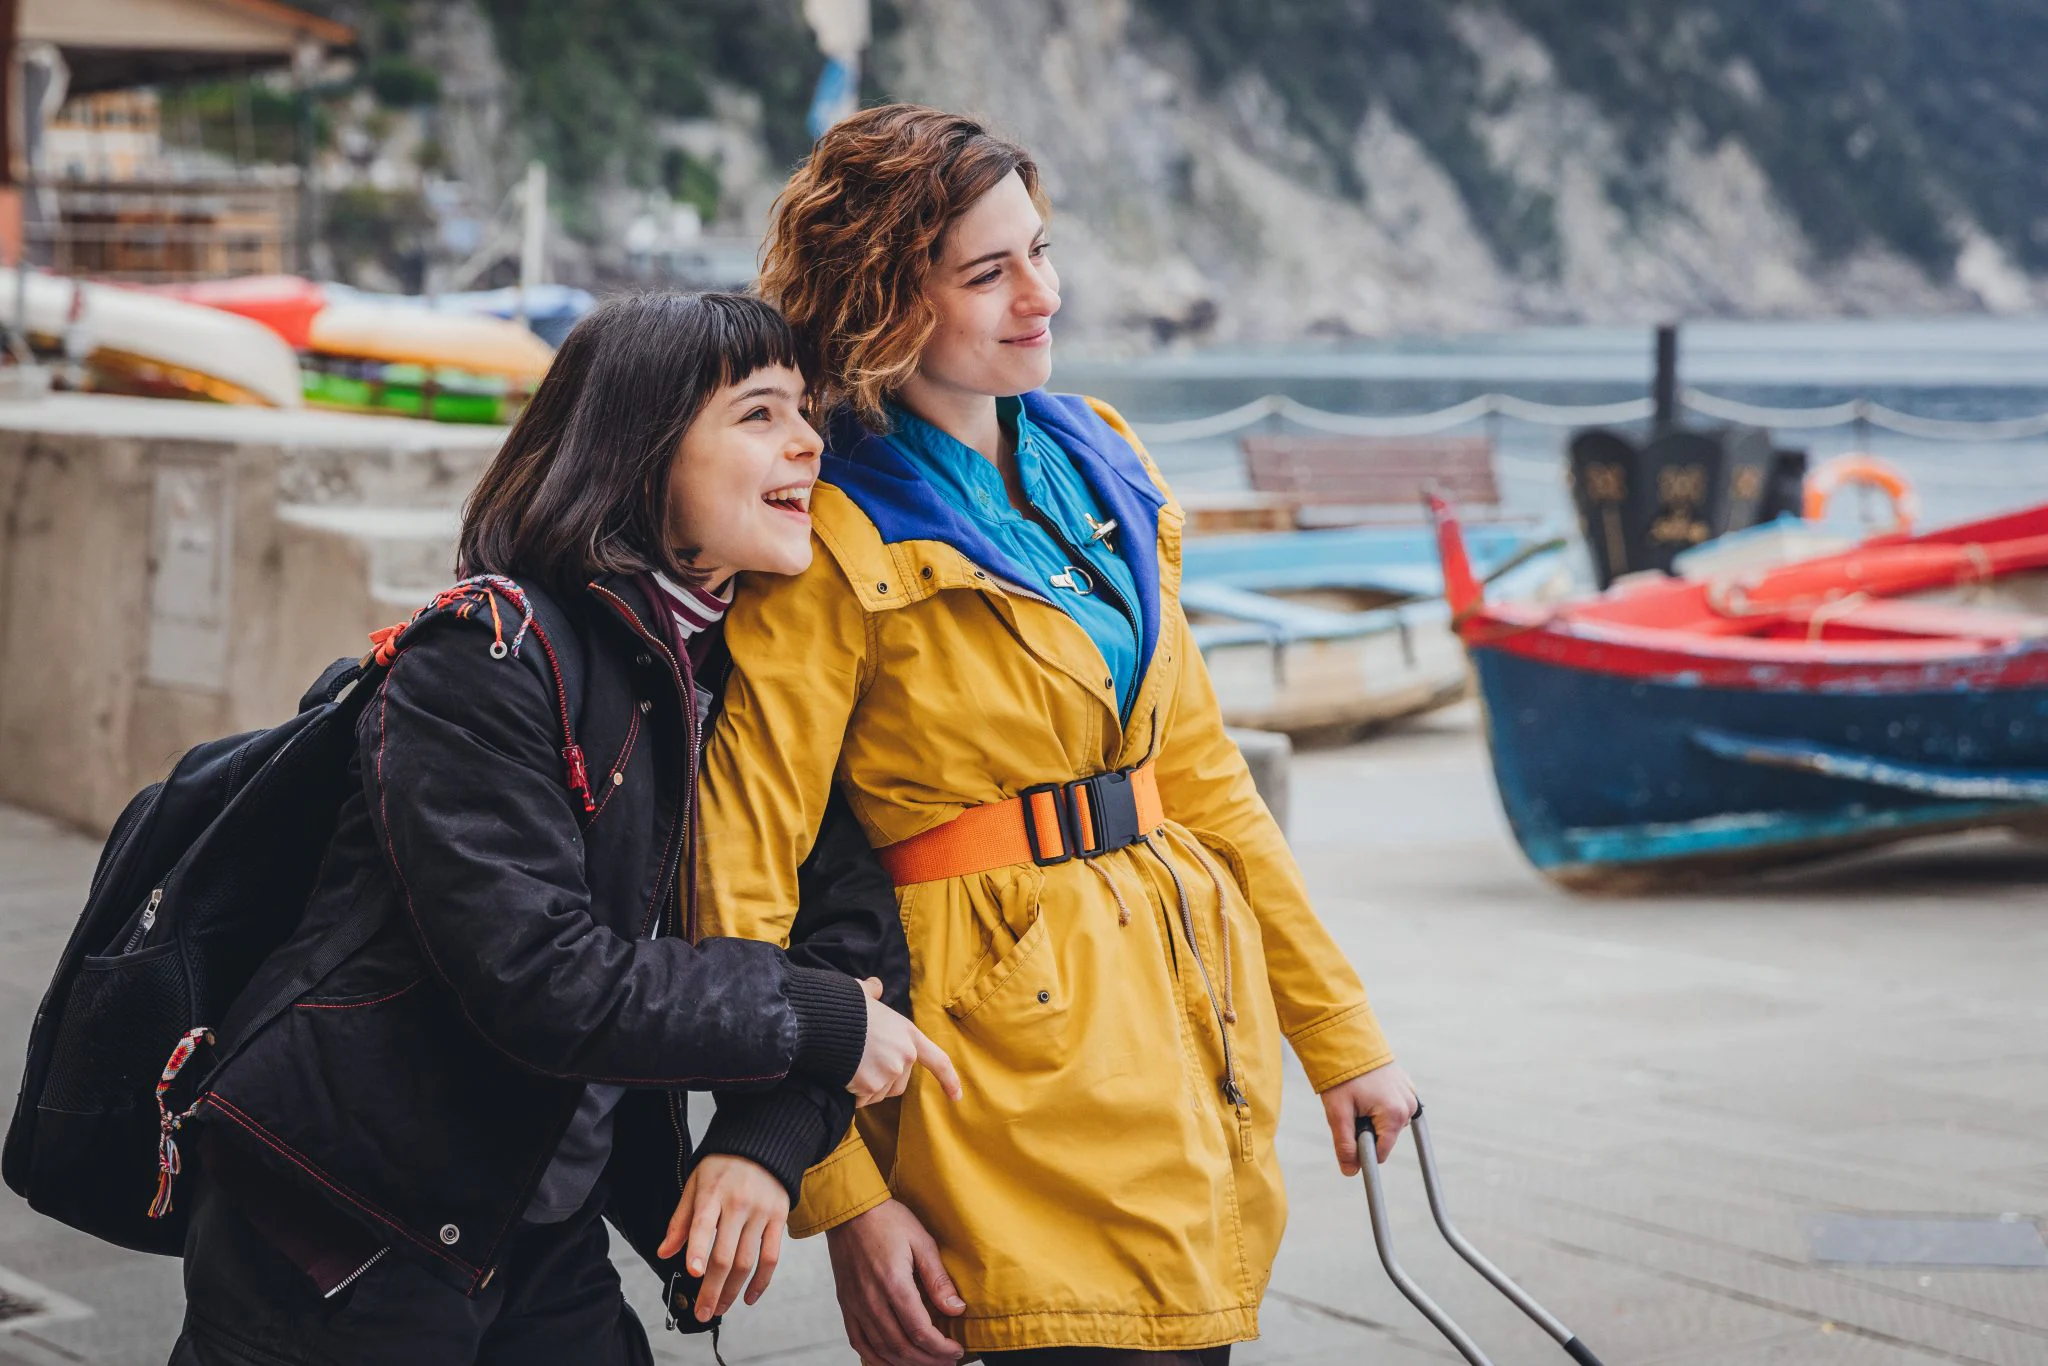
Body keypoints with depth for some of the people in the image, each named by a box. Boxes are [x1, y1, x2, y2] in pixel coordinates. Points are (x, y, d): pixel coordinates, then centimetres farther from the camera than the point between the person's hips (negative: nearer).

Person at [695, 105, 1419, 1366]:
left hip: (1197, 1032, 7)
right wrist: (844, 1196, -17)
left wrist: (1340, 1030, 13)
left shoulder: (1096, 463, 11)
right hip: (1024, 1057, -7)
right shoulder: (839, 544, -10)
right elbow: (743, 889, -13)